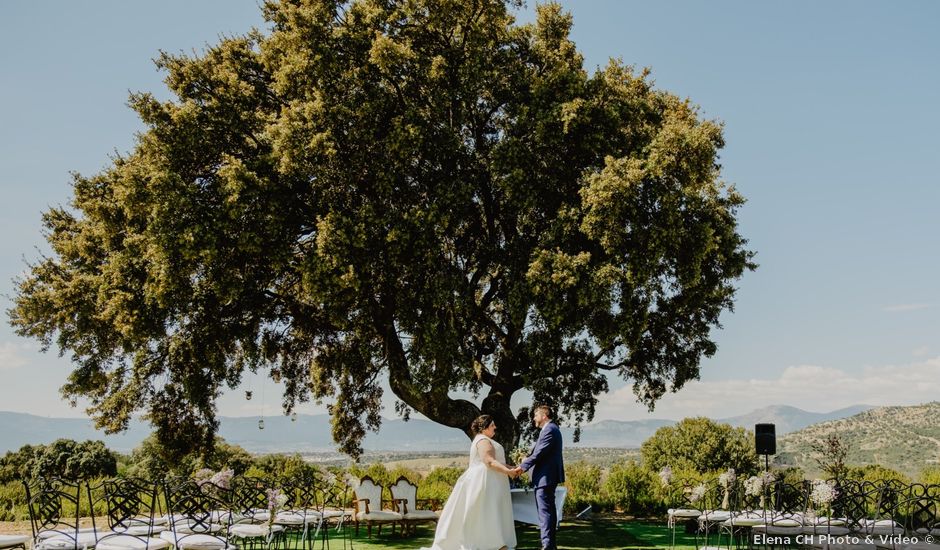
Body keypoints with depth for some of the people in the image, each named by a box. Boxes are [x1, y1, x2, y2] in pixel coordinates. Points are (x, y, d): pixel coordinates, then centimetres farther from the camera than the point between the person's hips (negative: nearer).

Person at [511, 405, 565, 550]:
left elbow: (540, 453, -20)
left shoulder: (549, 430, -14)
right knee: (549, 510, 15)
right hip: (549, 476, 11)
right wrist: (526, 462, 12)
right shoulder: (552, 429, 18)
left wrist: (523, 466, -15)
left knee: (544, 511, -11)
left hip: (545, 477, -11)